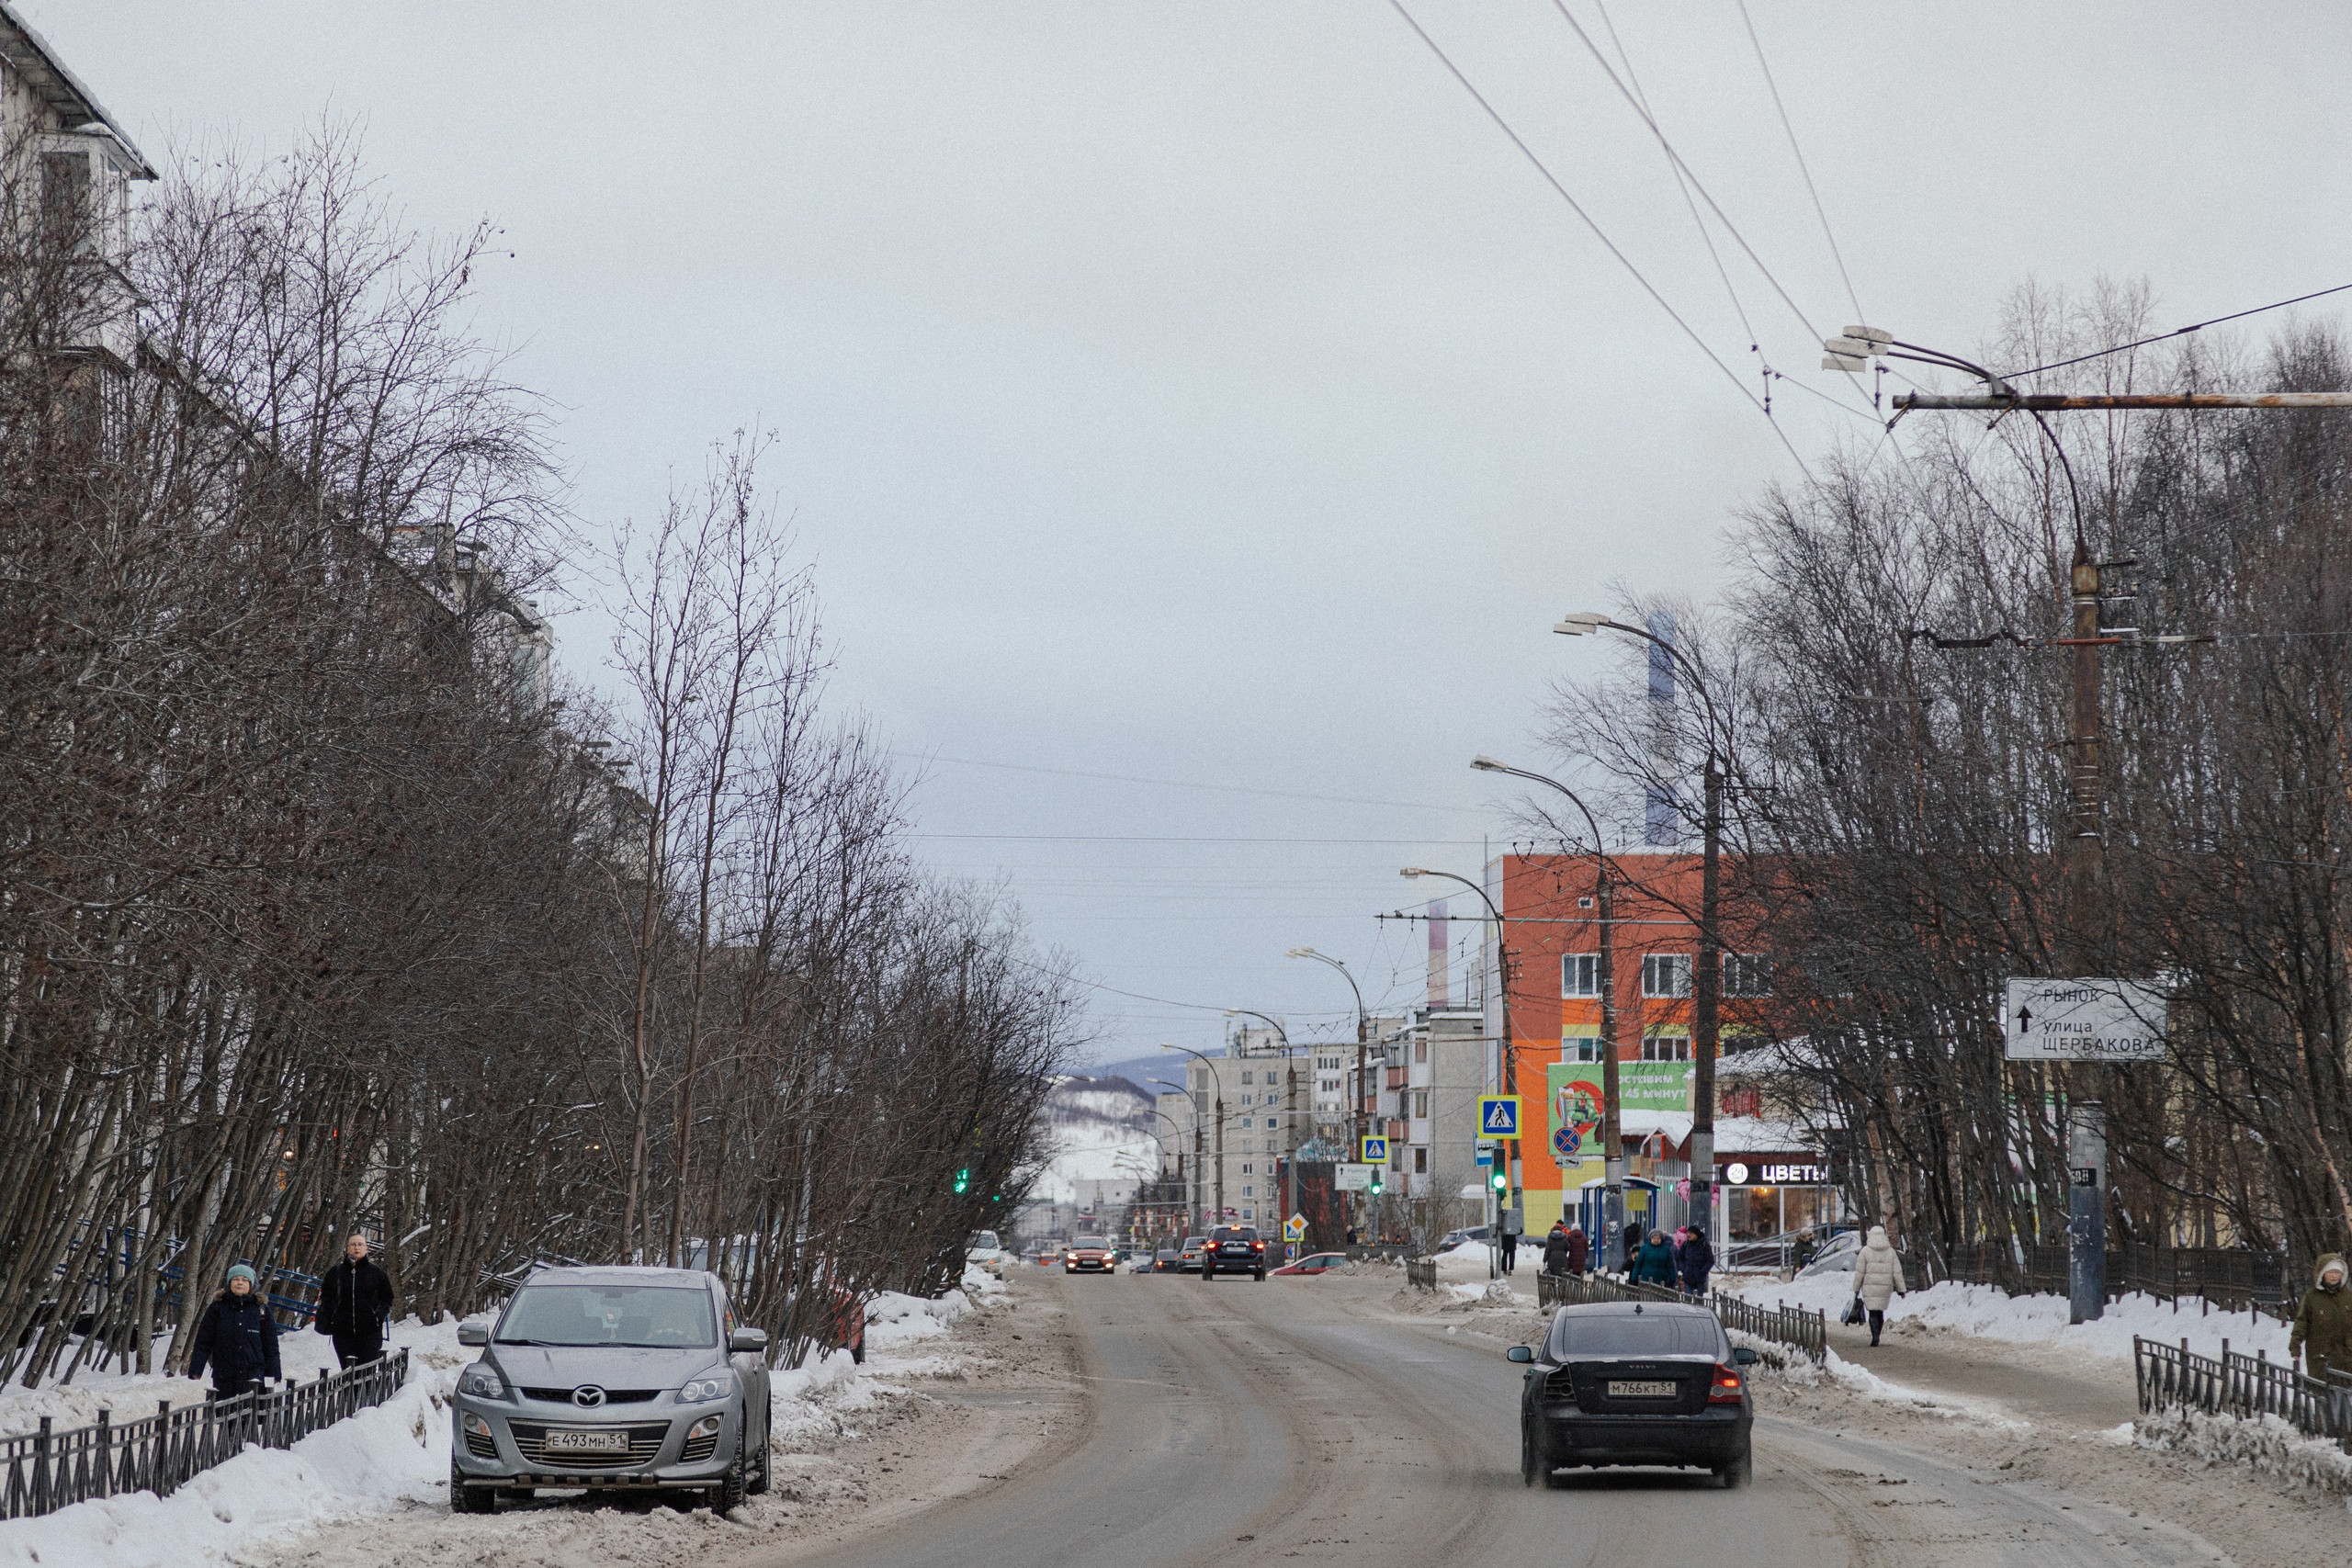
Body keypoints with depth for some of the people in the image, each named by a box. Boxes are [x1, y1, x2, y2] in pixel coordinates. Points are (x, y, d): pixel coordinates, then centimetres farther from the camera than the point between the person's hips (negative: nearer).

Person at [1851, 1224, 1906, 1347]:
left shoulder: (1866, 1251, -4)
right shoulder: (1890, 1251, 3)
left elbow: (1859, 1272, -4)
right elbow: (1897, 1272, 1)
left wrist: (1856, 1288, 4)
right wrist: (1901, 1289, 6)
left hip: (1870, 1287, -3)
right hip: (1885, 1288, 3)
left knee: (1873, 1313, -1)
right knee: (1880, 1312, 16)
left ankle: (1875, 1338, -15)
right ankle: (1876, 1338, 22)